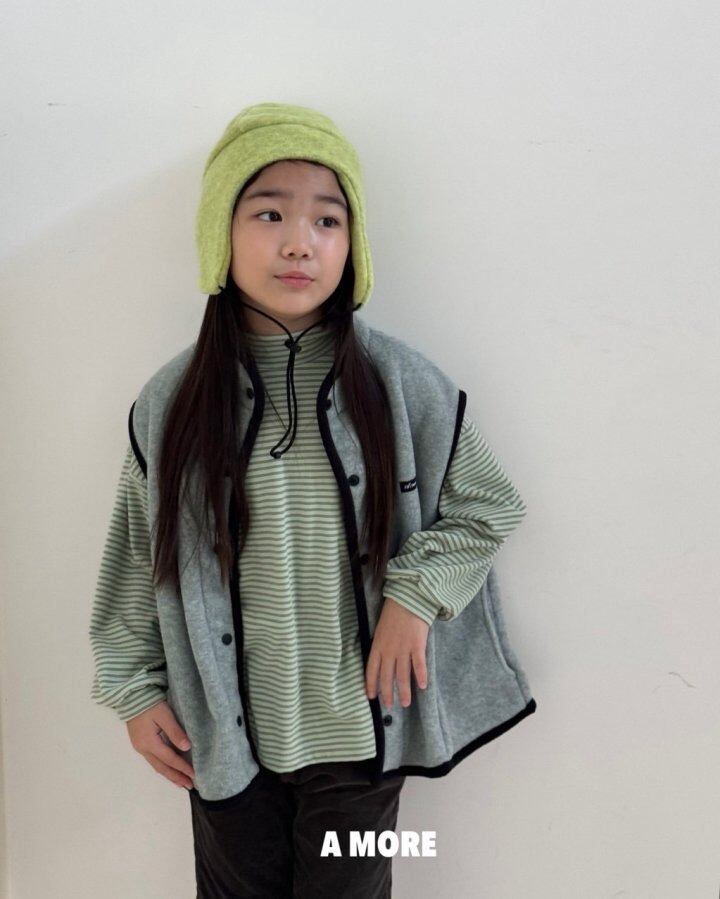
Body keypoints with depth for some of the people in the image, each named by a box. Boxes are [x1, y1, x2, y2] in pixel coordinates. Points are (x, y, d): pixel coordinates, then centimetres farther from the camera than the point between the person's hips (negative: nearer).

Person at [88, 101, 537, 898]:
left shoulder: (401, 383, -11)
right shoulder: (171, 401, -7)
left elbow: (487, 506, -1)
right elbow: (137, 558, 2)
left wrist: (416, 594, -13)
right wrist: (135, 689, 3)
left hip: (360, 728, -1)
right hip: (225, 734, 1)